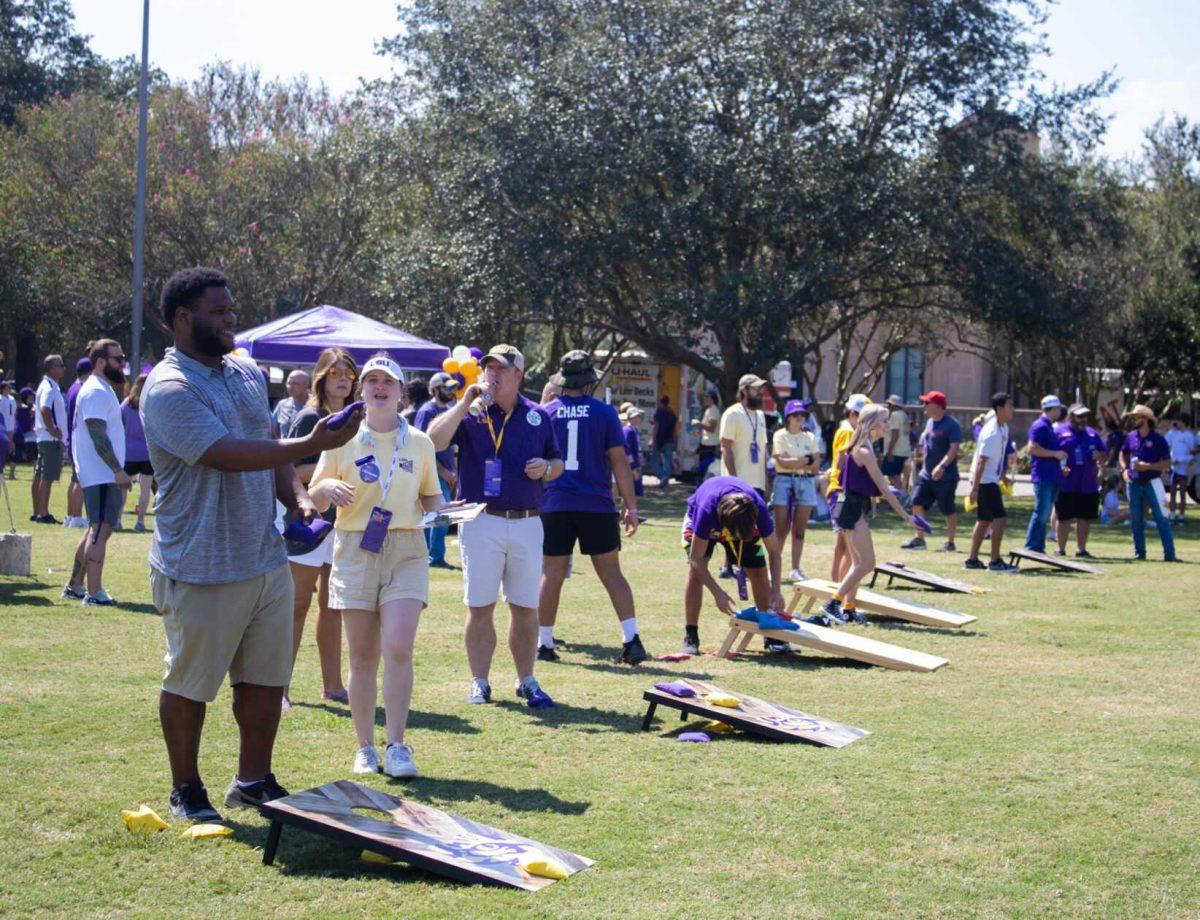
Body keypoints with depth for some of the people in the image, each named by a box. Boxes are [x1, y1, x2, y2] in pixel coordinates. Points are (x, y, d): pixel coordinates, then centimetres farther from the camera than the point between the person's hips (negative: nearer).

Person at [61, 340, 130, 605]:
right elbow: (99, 437, -21)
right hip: (102, 474, -11)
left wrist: (117, 471, 20)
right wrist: (118, 471, -23)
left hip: (105, 474, 11)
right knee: (100, 530, -11)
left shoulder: (105, 389, 19)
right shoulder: (96, 392, -14)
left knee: (96, 530, 16)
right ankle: (94, 593, -13)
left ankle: (75, 586, 22)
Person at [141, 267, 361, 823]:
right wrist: (314, 445, -28)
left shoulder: (247, 374, 12)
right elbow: (227, 455, -25)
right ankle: (186, 791, 22)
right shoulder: (169, 389, -16)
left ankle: (253, 782, 28)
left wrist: (296, 497, 0)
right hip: (201, 569, -7)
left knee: (266, 678, 13)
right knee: (190, 683, 6)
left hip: (266, 559, 7)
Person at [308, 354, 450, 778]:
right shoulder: (342, 438, 7)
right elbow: (315, 498, 9)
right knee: (362, 656, 3)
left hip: (407, 551, 0)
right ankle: (365, 747, 13)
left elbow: (431, 496, 19)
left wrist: (445, 512, -3)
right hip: (356, 550, 0)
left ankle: (396, 745, -8)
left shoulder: (419, 442, 11)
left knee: (398, 648, -15)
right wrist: (330, 488, -14)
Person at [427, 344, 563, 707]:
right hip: (481, 522, -2)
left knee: (526, 608, 7)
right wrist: (466, 403, -17)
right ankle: (479, 682, 12)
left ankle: (527, 681, 17)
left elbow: (557, 463, 18)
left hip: (527, 523, 2)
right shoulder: (470, 412, 1)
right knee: (480, 607, 3)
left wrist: (545, 468, -5)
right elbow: (435, 440, -16)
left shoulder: (538, 416, 10)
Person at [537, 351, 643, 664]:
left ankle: (544, 643, 11)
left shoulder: (545, 413, 5)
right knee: (611, 572, 3)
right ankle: (632, 640, -4)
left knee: (552, 575, 8)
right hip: (597, 506, -1)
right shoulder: (603, 412, 0)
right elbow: (619, 462, -2)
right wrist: (630, 506, 2)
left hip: (555, 505, 1)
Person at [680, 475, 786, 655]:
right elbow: (696, 559, -37)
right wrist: (718, 593, -42)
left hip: (745, 522, 2)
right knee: (695, 570, -22)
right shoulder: (707, 510, -45)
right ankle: (690, 638, -15)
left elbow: (774, 552, -24)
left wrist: (776, 591, -33)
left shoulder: (759, 509, -37)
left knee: (759, 571, -6)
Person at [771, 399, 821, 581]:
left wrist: (794, 462, -8)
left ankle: (795, 570, 9)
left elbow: (816, 465, 4)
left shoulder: (810, 437, 13)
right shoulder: (780, 435, 1)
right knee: (781, 529, -6)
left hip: (806, 483, 4)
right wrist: (807, 460, -7)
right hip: (784, 481, -4)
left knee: (799, 529, 4)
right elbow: (783, 462, -12)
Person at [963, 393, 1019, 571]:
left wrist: (1002, 475, 25)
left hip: (991, 479, 10)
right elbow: (981, 460, -25)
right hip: (985, 481, -10)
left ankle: (972, 559, 17)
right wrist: (975, 488, -27)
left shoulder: (1003, 426, 8)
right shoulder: (992, 433, -22)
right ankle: (995, 561, -11)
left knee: (984, 520, 13)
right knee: (1000, 517, -12)